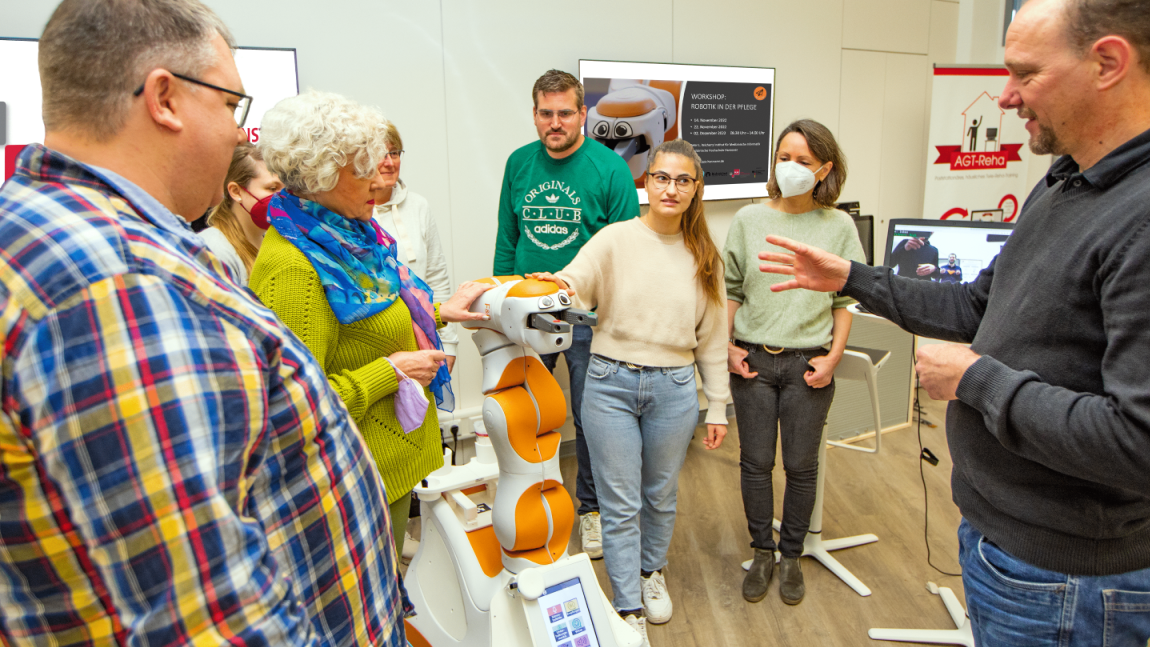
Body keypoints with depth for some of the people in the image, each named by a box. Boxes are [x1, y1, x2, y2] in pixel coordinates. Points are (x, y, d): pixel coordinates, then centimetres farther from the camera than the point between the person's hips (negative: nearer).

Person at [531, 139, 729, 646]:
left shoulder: (704, 256, 4)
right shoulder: (616, 239, -5)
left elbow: (712, 337, 7)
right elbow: (572, 284, -17)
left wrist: (717, 406, 7)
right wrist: (556, 289, -42)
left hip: (674, 389, 2)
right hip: (611, 383, -2)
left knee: (661, 495, 19)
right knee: (620, 504, 6)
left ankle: (651, 571, 46)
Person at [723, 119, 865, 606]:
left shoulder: (838, 226, 0)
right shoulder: (749, 220, 3)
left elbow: (846, 300, 3)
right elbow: (730, 289, 7)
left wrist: (833, 356, -5)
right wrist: (726, 346, -1)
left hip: (808, 363, -1)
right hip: (752, 359, 1)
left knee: (801, 465, 9)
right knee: (755, 461, 8)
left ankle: (791, 556, 30)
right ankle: (762, 552, 28)